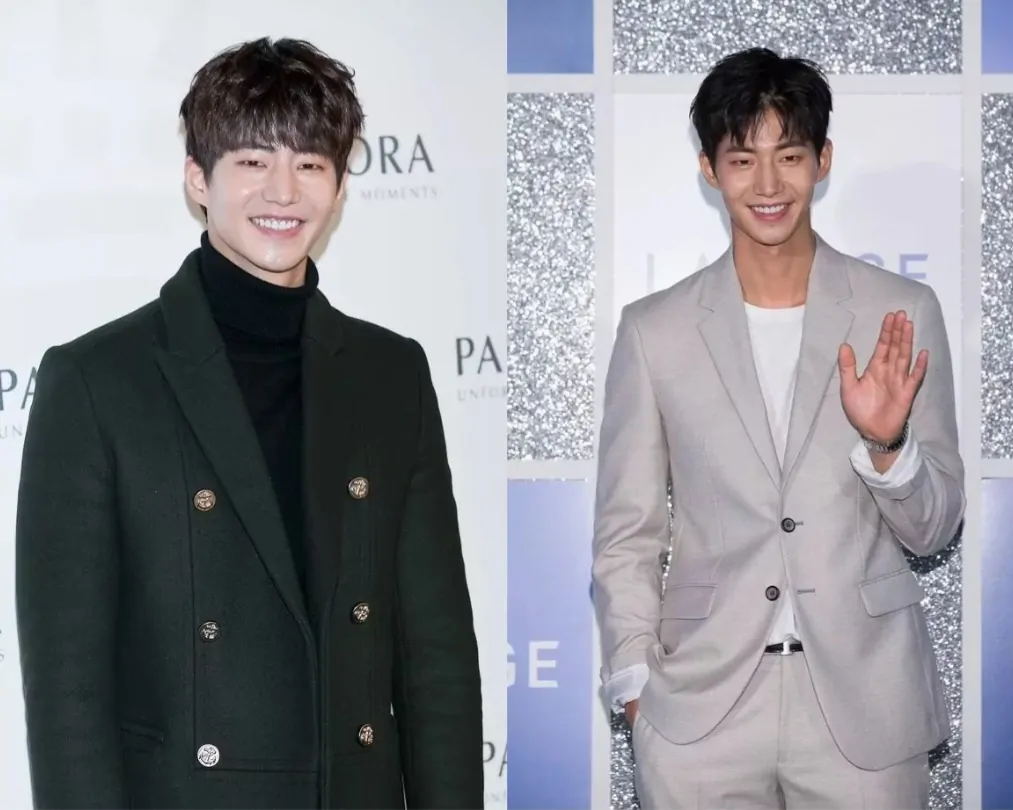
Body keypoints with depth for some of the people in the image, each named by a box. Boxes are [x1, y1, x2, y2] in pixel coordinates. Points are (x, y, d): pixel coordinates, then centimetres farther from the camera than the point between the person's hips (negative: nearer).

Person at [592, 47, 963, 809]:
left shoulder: (902, 314, 0)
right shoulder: (654, 330, 0)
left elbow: (932, 529, 4)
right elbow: (626, 536, 6)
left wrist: (885, 443, -14)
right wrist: (637, 690, -1)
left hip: (866, 712, 0)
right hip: (698, 716, 0)